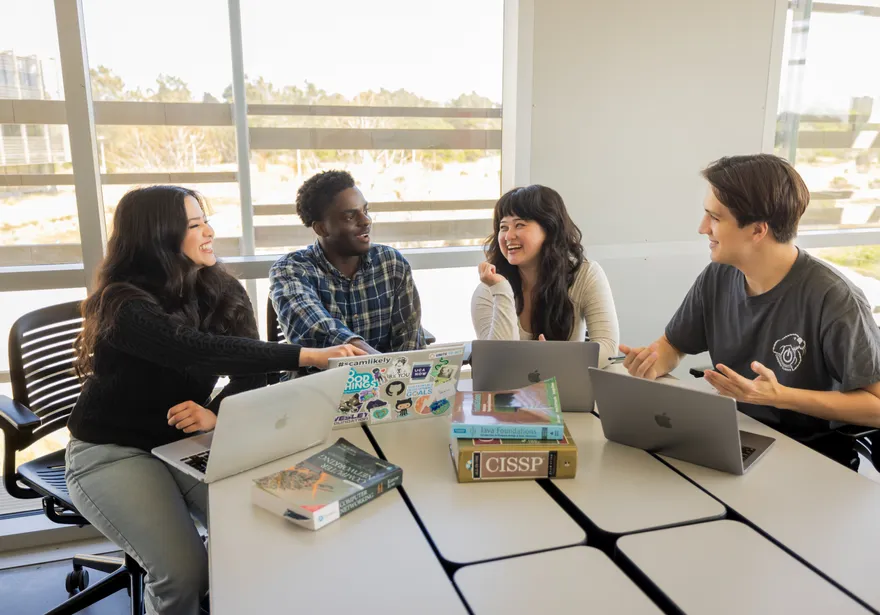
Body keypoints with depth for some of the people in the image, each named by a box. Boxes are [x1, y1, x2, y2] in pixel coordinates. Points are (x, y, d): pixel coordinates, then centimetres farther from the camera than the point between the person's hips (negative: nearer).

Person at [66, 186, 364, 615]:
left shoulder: (222, 290, -3)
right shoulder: (124, 305, -22)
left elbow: (250, 373, -6)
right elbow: (200, 351, -38)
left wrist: (217, 414, -28)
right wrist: (310, 356, -44)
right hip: (113, 451, -4)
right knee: (184, 572, -20)